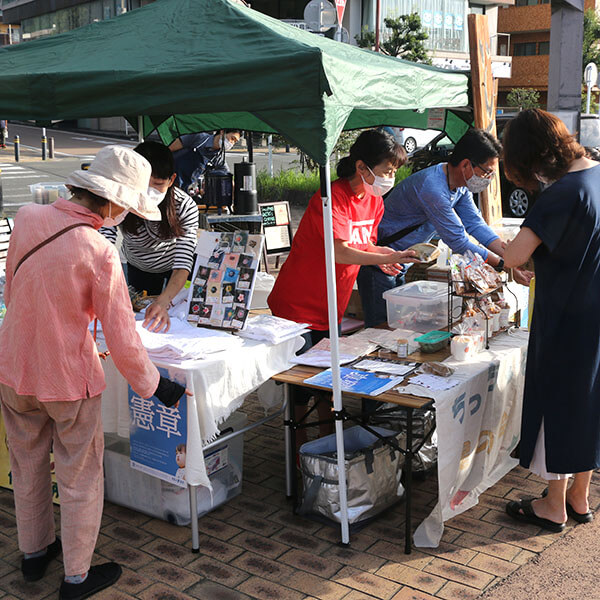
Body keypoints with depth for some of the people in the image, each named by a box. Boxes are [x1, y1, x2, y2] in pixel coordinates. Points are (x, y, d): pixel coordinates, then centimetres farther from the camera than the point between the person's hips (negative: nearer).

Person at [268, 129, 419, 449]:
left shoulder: (374, 201, 4)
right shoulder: (332, 197, -21)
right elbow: (340, 253, -31)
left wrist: (385, 256, -6)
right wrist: (387, 257, -34)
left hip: (331, 306, 7)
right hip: (298, 304, -7)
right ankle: (300, 448, 14)